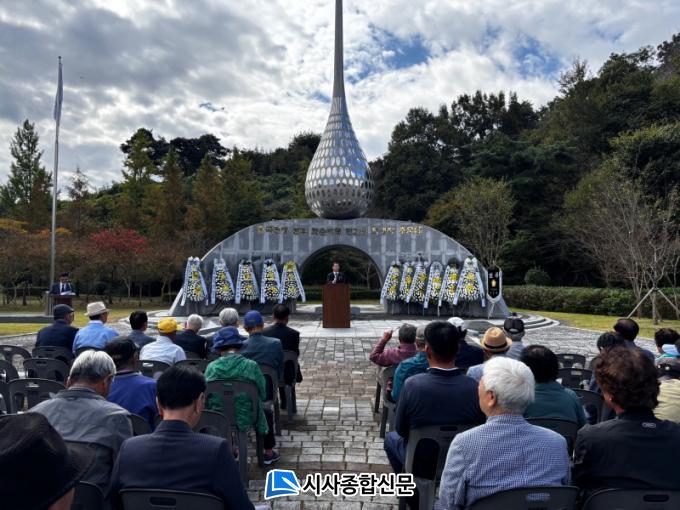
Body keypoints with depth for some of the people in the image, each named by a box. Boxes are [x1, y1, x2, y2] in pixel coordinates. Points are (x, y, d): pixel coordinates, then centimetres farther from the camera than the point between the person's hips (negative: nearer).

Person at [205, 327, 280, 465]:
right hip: (245, 417, -2)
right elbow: (262, 394, -10)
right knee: (268, 413, 29)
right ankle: (268, 454, 35)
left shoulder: (211, 367, -12)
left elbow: (206, 395, -2)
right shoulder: (250, 365, -17)